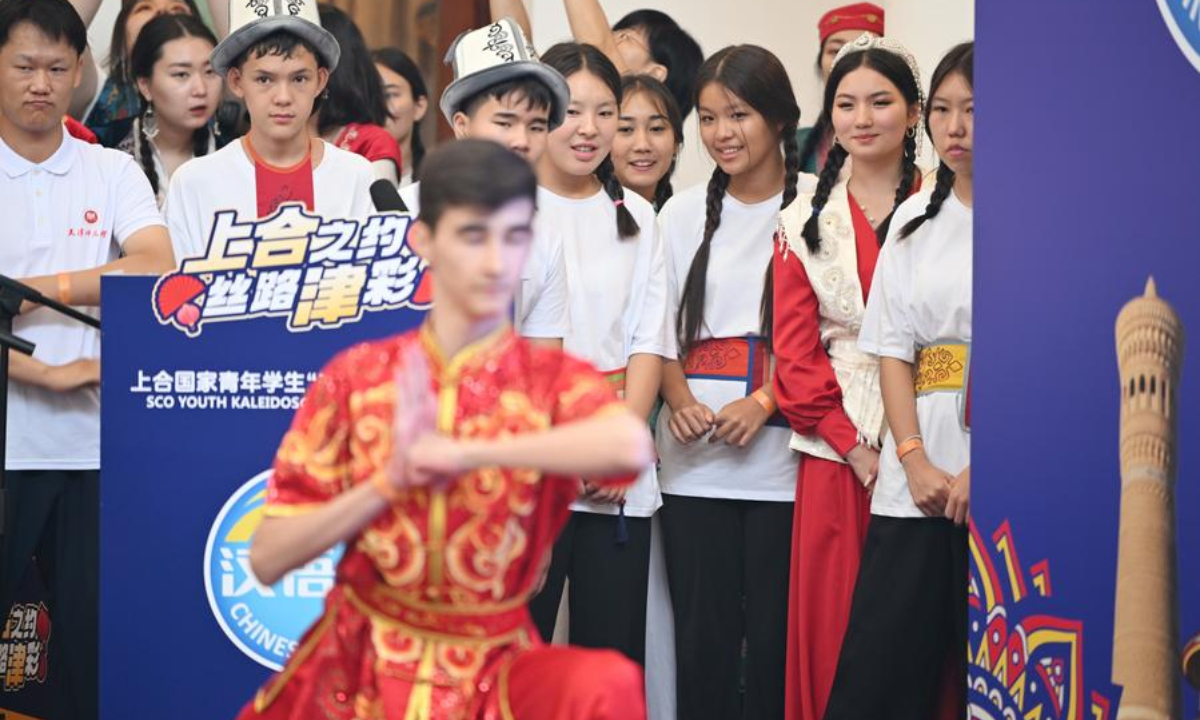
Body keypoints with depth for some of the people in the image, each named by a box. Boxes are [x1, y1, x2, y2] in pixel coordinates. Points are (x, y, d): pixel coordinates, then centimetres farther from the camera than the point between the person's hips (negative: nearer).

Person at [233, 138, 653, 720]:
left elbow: (631, 447, -31)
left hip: (490, 670, -1)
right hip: (354, 670, 1)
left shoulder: (554, 381, -5)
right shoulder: (356, 377, -2)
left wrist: (461, 452, -23)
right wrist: (392, 480, -17)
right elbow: (266, 559, -4)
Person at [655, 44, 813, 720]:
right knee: (703, 632, 4)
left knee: (776, 632, -1)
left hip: (783, 457, -3)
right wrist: (679, 400, -5)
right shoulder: (683, 214, 12)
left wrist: (765, 401, -15)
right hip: (695, 463, 3)